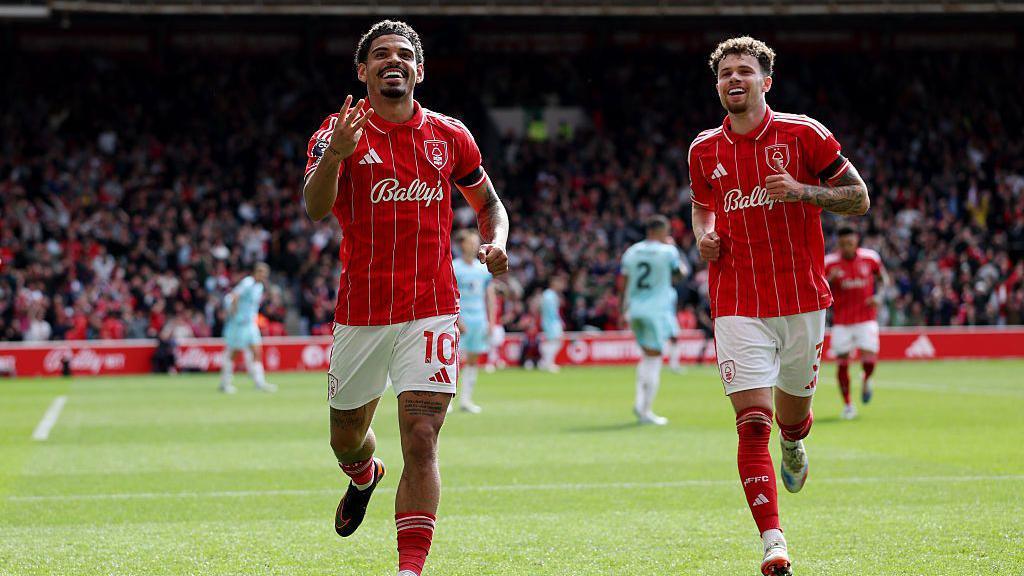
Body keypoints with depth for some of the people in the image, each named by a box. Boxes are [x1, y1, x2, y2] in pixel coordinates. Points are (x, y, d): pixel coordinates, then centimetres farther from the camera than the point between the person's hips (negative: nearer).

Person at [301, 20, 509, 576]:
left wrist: (496, 242, -2)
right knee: (346, 439, 16)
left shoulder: (449, 136, 6)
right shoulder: (340, 131, -2)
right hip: (360, 313, 1)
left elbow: (488, 203, 20)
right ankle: (365, 477, 53)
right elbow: (316, 207, -18)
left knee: (421, 440, -14)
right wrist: (334, 155, -37)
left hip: (430, 311, 0)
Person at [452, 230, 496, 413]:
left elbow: (490, 296, 15)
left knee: (473, 360, 5)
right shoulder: (453, 267, -4)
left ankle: (465, 400, 10)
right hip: (461, 318, -5)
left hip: (479, 319, 5)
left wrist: (491, 321, 7)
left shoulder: (484, 268, 12)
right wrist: (458, 320, -16)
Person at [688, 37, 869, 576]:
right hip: (738, 305, 1)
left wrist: (803, 191, -18)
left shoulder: (802, 134, -4)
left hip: (802, 301, 0)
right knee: (753, 424, -12)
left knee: (791, 417, 14)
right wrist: (704, 236, 2)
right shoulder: (704, 150, 6)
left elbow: (859, 198, -1)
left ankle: (794, 444, 53)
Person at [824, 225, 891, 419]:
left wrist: (879, 296, -5)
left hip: (866, 318, 0)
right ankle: (847, 405, 14)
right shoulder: (829, 263, -5)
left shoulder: (870, 257, -2)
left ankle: (866, 381, 22)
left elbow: (884, 278, 13)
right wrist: (830, 280, -19)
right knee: (842, 363, -1)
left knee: (869, 359, -14)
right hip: (841, 321, 0)